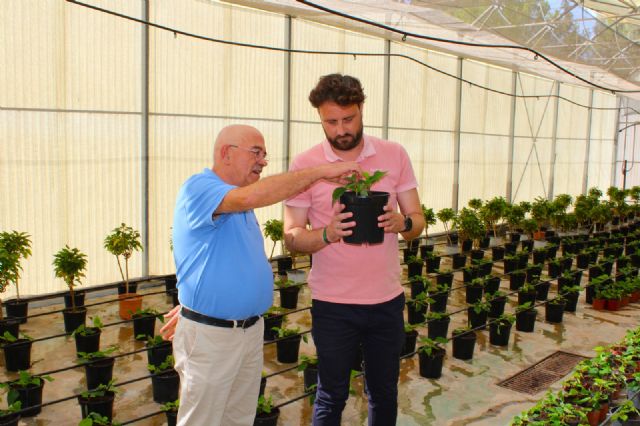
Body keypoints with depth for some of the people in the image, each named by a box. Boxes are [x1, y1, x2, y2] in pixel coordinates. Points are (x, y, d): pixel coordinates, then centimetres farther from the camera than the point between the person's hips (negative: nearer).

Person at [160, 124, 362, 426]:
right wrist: (320, 172, -31)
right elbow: (249, 196, -35)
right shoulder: (198, 188, -16)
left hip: (251, 330, 8)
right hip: (210, 334, -8)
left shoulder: (239, 204, 13)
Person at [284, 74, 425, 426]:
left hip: (387, 300, 3)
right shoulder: (304, 165, -6)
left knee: (384, 394, 17)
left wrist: (401, 222, -21)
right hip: (332, 304, -2)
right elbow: (292, 237, -6)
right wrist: (328, 233, -26)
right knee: (331, 398, 11)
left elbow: (418, 220, 3)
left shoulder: (394, 155, 0)